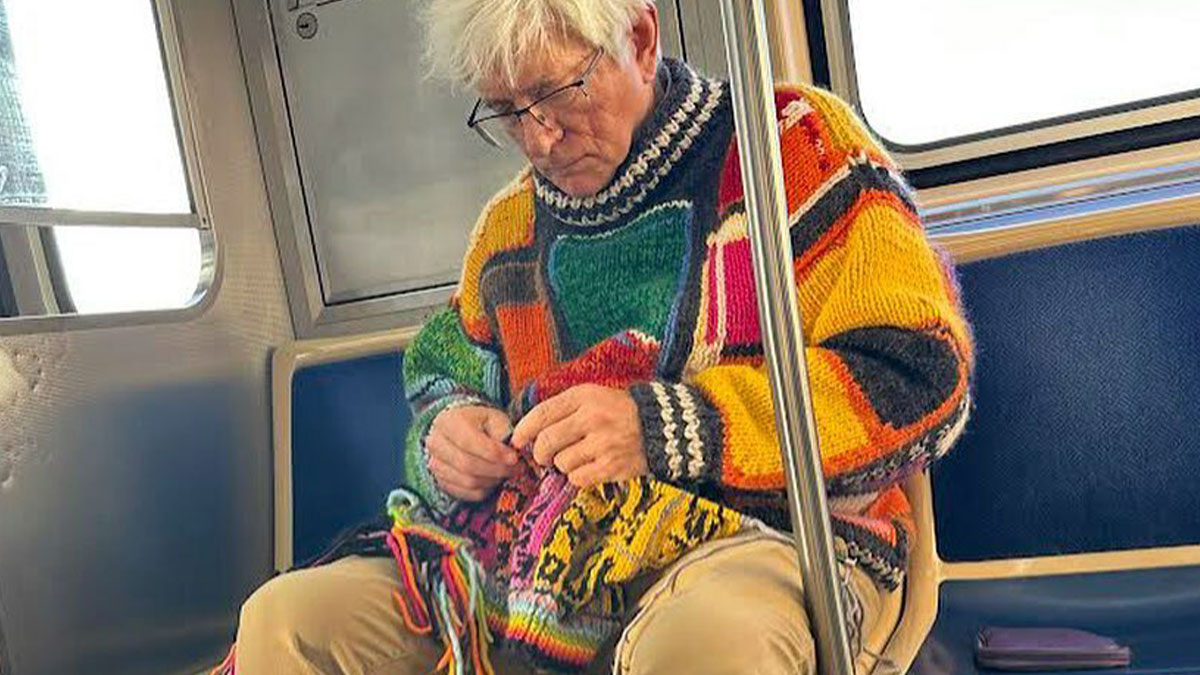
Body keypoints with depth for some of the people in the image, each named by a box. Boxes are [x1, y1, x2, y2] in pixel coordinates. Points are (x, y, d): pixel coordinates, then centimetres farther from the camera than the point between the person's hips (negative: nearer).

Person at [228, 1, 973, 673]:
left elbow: (921, 374, -9)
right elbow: (444, 374, 26)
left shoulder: (792, 144, 0)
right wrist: (448, 434, 0)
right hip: (543, 557, 5)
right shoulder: (510, 223, 16)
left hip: (758, 532, -4)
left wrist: (663, 429, -17)